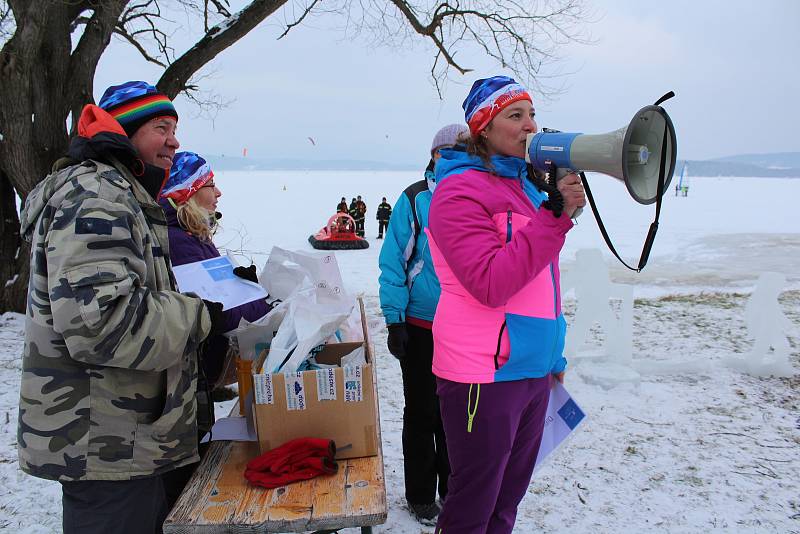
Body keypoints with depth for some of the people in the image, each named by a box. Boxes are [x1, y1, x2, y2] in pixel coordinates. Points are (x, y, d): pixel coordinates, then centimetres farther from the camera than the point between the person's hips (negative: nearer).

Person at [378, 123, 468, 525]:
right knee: (421, 412, 11)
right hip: (421, 326, -3)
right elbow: (393, 262, -8)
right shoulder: (415, 200, -9)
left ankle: (453, 486, 36)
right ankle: (420, 495, 29)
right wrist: (394, 320, -11)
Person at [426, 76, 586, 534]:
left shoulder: (527, 185, 14)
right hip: (485, 375, -8)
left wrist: (555, 356, 23)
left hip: (533, 369, 8)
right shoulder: (461, 191, -13)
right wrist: (555, 217, -24)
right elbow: (491, 284, -24)